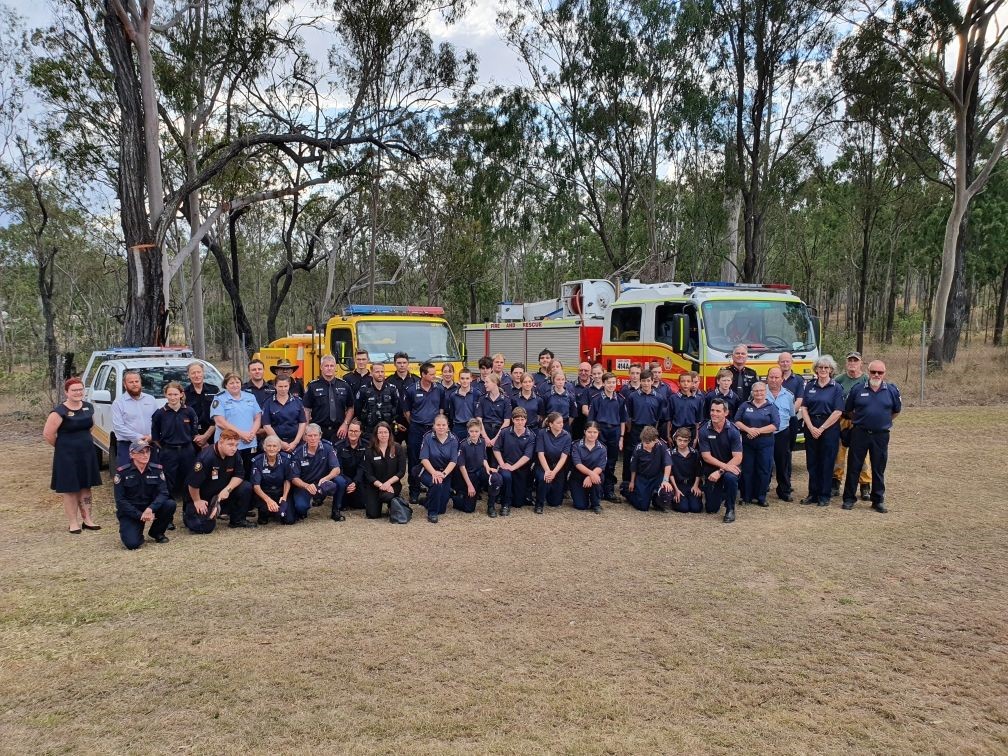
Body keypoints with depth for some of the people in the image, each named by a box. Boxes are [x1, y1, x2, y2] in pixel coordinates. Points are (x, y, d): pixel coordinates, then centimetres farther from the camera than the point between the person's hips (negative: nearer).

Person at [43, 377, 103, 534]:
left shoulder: (88, 407, 4)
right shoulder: (60, 411, -15)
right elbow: (48, 434, -14)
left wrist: (84, 441, 14)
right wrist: (62, 446, -2)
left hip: (87, 453, 6)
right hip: (67, 455, -6)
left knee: (86, 487, 11)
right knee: (70, 489, 2)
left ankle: (87, 520, 21)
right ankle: (72, 523, 11)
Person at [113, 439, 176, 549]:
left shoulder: (157, 470, -3)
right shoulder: (122, 472, -10)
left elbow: (163, 493, -12)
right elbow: (120, 501, -12)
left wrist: (150, 509, -31)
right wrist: (140, 515, -23)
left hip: (150, 509, 3)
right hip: (130, 512, -3)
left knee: (170, 504, -25)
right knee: (133, 544, -25)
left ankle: (156, 533, 1)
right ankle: (127, 531, 13)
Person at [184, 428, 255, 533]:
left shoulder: (234, 454, -12)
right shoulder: (206, 457, -31)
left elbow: (239, 475, -5)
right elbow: (193, 483, -25)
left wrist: (227, 489, -22)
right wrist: (197, 501, -12)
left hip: (222, 492, 5)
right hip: (202, 496, -5)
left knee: (246, 488, -16)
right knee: (205, 527, -17)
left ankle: (237, 520, 2)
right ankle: (188, 511, 16)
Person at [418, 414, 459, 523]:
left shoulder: (453, 440, -5)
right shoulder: (428, 438, -9)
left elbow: (453, 461, -11)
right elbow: (424, 459, -15)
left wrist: (443, 473, -27)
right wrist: (434, 473, -30)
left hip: (446, 472, 2)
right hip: (428, 471, -2)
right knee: (436, 483, -37)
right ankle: (432, 513, -16)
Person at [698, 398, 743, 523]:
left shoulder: (733, 431, -15)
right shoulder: (704, 431, -12)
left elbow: (738, 458, -18)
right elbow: (706, 456, -11)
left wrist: (720, 472, -26)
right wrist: (724, 465, -24)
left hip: (730, 466, -2)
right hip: (712, 468, 2)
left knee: (730, 477, -39)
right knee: (711, 509, 1)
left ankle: (730, 509, -13)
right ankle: (722, 494, 38)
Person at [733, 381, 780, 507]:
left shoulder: (771, 407, 4)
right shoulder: (745, 406, 9)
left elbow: (775, 425, -6)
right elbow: (737, 421, 4)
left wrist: (758, 431, -15)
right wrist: (748, 429, -13)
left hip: (765, 444, -1)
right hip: (747, 443, 1)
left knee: (763, 471, 1)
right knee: (747, 470, 3)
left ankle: (761, 498, 11)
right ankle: (746, 497, 12)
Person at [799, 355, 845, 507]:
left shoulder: (836, 388, -2)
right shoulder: (809, 386, 8)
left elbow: (838, 412, -9)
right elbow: (804, 408, 4)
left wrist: (821, 429, -11)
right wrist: (811, 427, -9)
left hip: (829, 428, -3)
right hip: (811, 427, 3)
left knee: (827, 463, 2)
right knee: (812, 462, 7)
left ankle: (824, 496, 9)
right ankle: (813, 494, 16)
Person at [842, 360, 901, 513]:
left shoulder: (892, 390, 0)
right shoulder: (857, 389, -1)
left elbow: (897, 410, 15)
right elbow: (848, 410, 11)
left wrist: (884, 422, 13)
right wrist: (859, 420, 10)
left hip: (881, 435, 0)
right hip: (859, 433, 0)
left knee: (879, 469, 8)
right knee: (853, 467, 4)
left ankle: (878, 500, 19)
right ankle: (849, 498, 13)